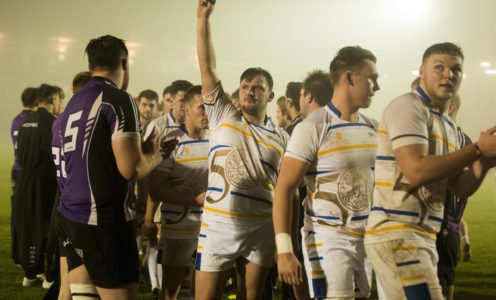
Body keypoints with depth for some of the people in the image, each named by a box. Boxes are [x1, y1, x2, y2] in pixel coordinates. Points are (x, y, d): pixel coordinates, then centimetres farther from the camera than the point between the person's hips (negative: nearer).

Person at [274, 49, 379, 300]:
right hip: (328, 241, -6)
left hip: (369, 240, 6)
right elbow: (284, 189, -11)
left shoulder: (373, 128, 10)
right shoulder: (312, 128, -9)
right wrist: (284, 250, -19)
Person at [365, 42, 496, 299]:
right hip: (396, 236, -9)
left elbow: (461, 188, 16)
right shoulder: (407, 107, -8)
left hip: (424, 239, 9)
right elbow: (416, 171, -21)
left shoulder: (448, 126, 20)